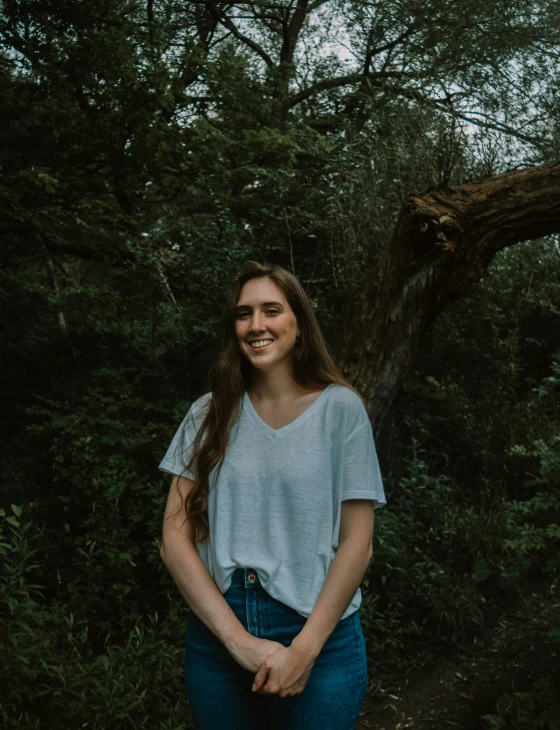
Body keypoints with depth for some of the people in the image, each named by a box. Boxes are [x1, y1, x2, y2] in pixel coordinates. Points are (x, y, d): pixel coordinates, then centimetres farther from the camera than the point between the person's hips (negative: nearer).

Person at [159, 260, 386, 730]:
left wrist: (304, 649, -12)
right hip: (216, 634, 2)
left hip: (321, 636, -2)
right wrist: (239, 640, -13)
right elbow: (176, 536, -4)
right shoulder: (210, 414, 1)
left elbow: (357, 542, -6)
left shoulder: (340, 408, -5)